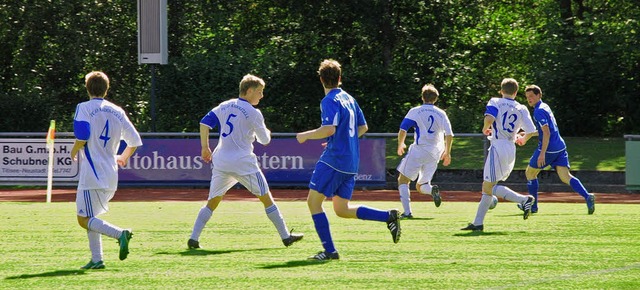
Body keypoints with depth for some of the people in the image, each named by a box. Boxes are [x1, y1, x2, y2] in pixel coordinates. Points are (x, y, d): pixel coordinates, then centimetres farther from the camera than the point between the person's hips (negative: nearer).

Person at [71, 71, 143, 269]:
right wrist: (124, 157, 32)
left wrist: (74, 152, 2)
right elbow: (135, 141, 13)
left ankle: (119, 234, -28)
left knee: (84, 219, -8)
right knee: (90, 217, 17)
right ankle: (97, 260, 9)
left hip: (92, 174, -7)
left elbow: (82, 136, -18)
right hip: (111, 176, 7)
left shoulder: (84, 108, -4)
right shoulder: (117, 111, 12)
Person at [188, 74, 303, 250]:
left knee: (212, 202, 12)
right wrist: (267, 133, 26)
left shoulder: (225, 106, 9)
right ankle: (285, 236, 8)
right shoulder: (253, 113, -6)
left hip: (220, 162, 5)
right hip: (243, 163, -5)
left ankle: (193, 238, 1)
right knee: (266, 198, 5)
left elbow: (204, 122, 7)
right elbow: (264, 140, 3)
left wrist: (205, 148, 14)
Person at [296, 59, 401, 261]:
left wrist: (305, 136, -11)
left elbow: (329, 129, -24)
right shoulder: (349, 99, 15)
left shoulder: (329, 101, -12)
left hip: (333, 160, -8)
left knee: (313, 202, -2)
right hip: (351, 163, 8)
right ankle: (388, 216, 3)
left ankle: (329, 250, -7)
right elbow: (363, 127, 22)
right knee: (342, 210, 14)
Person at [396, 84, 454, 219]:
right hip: (434, 154, 4)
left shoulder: (415, 111, -1)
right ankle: (432, 189, -21)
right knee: (420, 186, 15)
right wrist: (447, 153, 15)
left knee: (403, 180, 8)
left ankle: (407, 212, -7)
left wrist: (400, 145, 12)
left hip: (418, 151, -4)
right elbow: (449, 135, 2)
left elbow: (402, 130, -6)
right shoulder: (441, 114, 8)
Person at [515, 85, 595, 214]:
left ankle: (532, 205, 17)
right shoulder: (545, 107, 17)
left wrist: (542, 154, -25)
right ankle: (587, 196, -24)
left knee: (530, 173, 12)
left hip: (548, 149, -8)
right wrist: (526, 137, 39)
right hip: (560, 147, 8)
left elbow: (546, 133, -21)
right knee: (566, 177, -2)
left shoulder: (539, 111, -13)